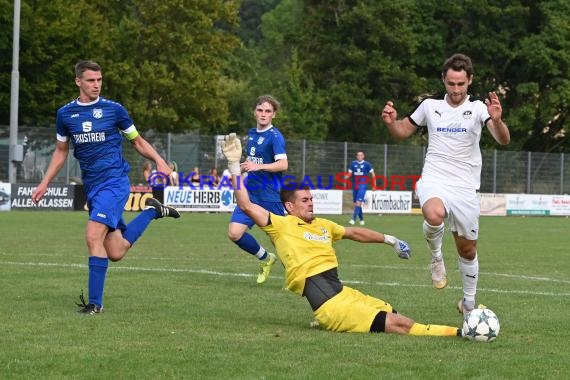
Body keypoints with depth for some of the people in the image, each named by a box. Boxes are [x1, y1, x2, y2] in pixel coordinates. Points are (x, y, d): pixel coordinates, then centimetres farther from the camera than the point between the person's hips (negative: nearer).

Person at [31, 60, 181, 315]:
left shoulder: (114, 109, -1)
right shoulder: (65, 114, 8)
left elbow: (137, 142, 9)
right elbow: (61, 151, 21)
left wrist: (159, 161, -7)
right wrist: (45, 183, 15)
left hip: (114, 181, -5)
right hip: (91, 186, 5)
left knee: (93, 236, -23)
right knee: (115, 253, 4)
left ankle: (95, 302, -14)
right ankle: (152, 211, 33)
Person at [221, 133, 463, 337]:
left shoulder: (322, 225, 22)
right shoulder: (282, 225, 0)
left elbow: (355, 233, 38)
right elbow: (246, 205, -9)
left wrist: (389, 240, 46)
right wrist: (234, 167, -11)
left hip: (343, 292, 9)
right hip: (329, 305, -9)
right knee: (396, 324, -19)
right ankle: (459, 333, -30)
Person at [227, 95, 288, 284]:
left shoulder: (275, 136, -12)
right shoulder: (252, 134, 11)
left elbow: (283, 164, -25)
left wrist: (257, 166, -33)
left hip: (270, 197, -7)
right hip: (250, 194, 7)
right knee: (234, 233, -4)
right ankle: (265, 258, 19)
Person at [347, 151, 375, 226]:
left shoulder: (367, 164, 0)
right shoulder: (353, 163, 8)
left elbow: (372, 174, 5)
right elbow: (349, 173, 10)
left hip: (363, 186, -5)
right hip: (355, 186, 5)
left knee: (358, 202, -17)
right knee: (356, 203, 8)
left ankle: (353, 219, -25)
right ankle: (361, 219, 24)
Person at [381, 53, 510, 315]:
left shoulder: (478, 108, -5)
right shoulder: (430, 106, 4)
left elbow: (503, 140, -20)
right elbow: (402, 132, 18)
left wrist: (497, 120, -43)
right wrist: (390, 122, -6)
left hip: (465, 188, 0)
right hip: (433, 181, 0)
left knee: (468, 249, 9)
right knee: (434, 214, -36)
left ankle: (469, 305, 30)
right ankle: (436, 256, -5)